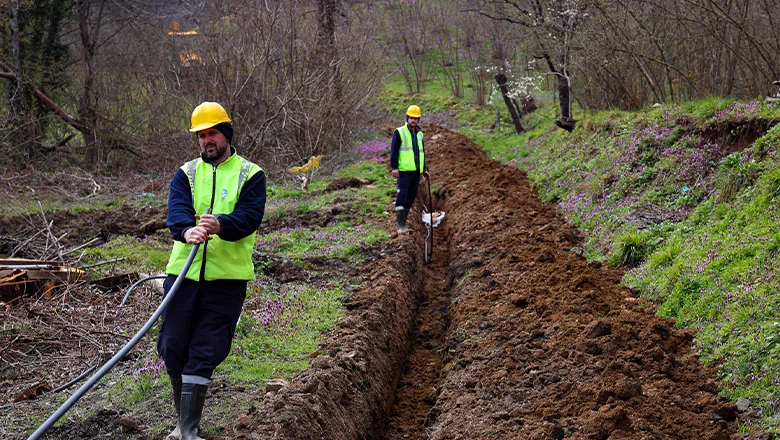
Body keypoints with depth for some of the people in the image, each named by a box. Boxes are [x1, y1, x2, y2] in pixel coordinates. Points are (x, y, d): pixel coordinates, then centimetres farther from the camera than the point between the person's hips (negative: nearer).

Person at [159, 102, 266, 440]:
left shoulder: (250, 175, 3)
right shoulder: (186, 174, 10)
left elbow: (250, 216, -14)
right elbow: (176, 211, -9)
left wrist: (220, 225, -36)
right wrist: (188, 230, -33)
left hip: (227, 278, -3)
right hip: (183, 273, 3)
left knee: (203, 355, -2)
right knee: (173, 348, 7)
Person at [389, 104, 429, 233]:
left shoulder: (419, 134, 18)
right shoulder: (399, 132, -1)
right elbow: (394, 150, -6)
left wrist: (424, 169, 24)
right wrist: (394, 167, -14)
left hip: (416, 171, 6)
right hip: (404, 171, -6)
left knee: (410, 199, 8)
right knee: (402, 198, -9)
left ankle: (403, 221, 15)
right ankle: (400, 226, -8)